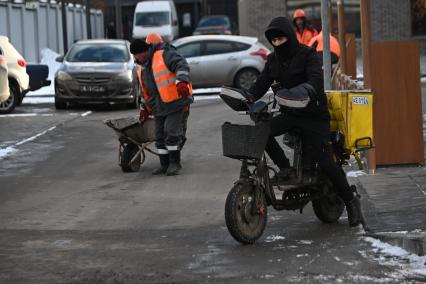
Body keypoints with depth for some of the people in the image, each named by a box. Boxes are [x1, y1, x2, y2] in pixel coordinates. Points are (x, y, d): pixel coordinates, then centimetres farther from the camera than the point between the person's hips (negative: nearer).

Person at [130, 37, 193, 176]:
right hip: (159, 106, 8)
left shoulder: (164, 54, -10)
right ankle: (164, 165, 15)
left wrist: (181, 81, -38)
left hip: (174, 101, -8)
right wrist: (145, 107, 30)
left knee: (171, 132, -12)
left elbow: (182, 65, -23)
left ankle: (175, 164, -3)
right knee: (160, 135, 7)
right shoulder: (144, 67, 18)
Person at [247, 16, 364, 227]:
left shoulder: (307, 54, -10)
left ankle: (350, 200, 3)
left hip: (313, 114, -5)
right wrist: (248, 97, -17)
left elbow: (316, 79, -25)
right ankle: (285, 168, -6)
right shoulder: (273, 60, 10)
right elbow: (262, 83, 5)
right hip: (289, 114, 5)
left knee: (325, 161, -11)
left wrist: (304, 90, -47)